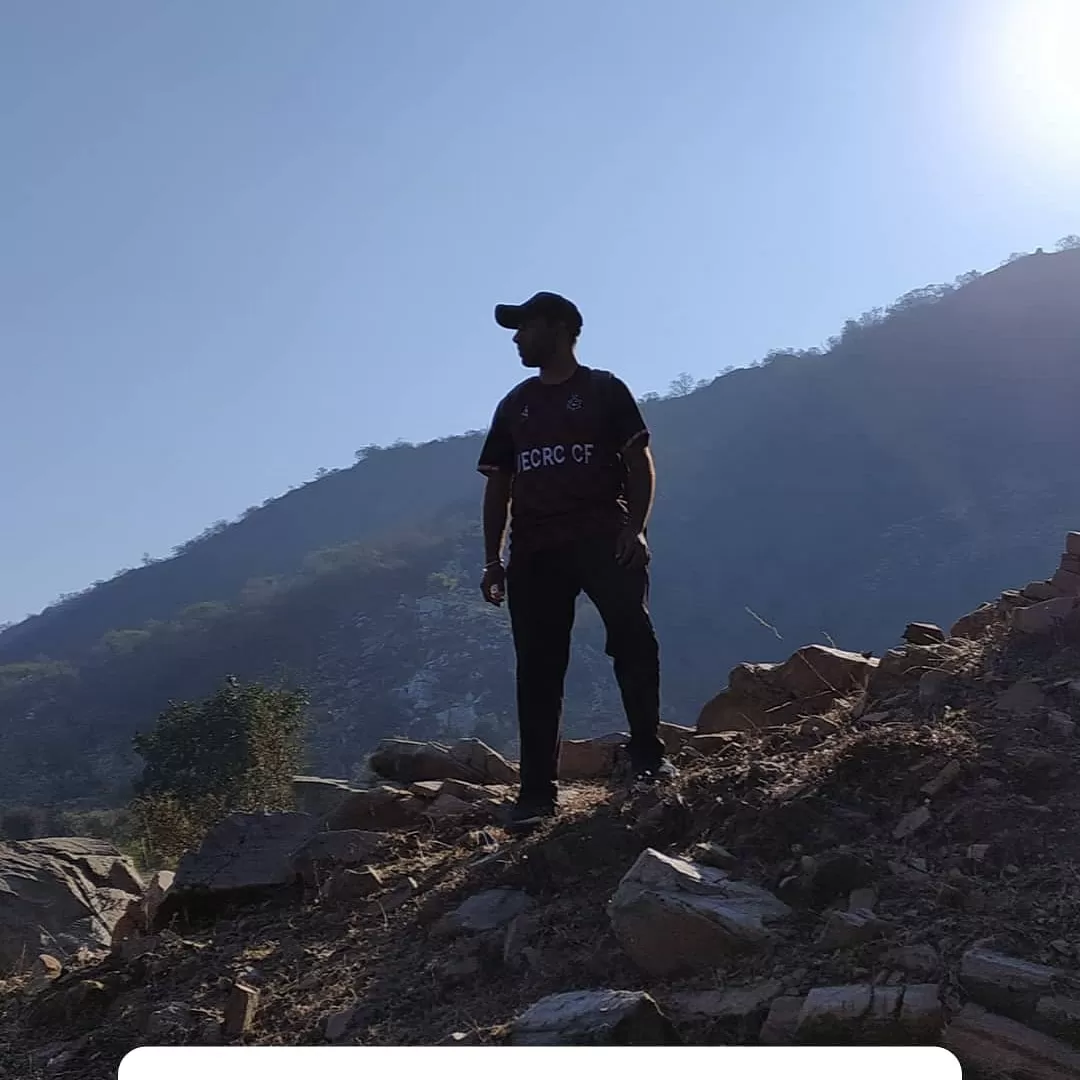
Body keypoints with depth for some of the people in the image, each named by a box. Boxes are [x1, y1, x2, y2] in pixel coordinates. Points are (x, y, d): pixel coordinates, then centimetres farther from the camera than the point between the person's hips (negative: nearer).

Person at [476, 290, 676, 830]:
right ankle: (537, 790, 2)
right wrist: (493, 559, 10)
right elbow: (498, 485, 18)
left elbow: (639, 462, 1)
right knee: (537, 668, 0)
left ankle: (649, 756, -4)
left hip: (603, 536, -3)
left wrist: (635, 527, -14)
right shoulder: (513, 406, 20)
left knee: (633, 639, -17)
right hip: (534, 550, 4)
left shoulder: (604, 390, 8)